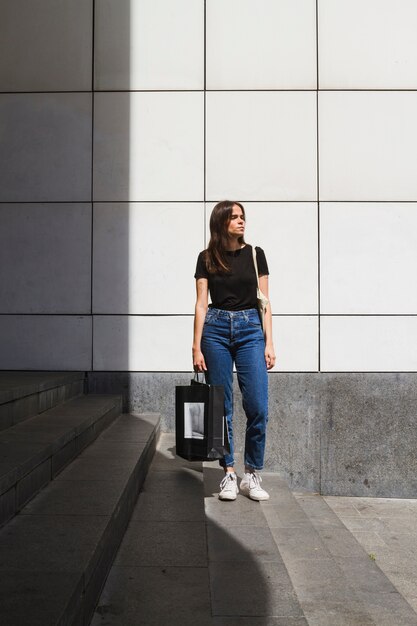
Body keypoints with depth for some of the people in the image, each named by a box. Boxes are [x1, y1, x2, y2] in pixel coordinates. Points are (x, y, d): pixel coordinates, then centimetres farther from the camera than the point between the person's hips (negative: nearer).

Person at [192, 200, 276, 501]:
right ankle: (229, 474, 13)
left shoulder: (255, 254, 8)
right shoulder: (207, 258, 6)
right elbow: (201, 304, 4)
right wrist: (197, 346, -2)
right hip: (216, 329, 0)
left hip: (250, 329, 0)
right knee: (222, 407, 2)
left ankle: (252, 475, 7)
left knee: (258, 408, -7)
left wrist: (269, 343, 0)